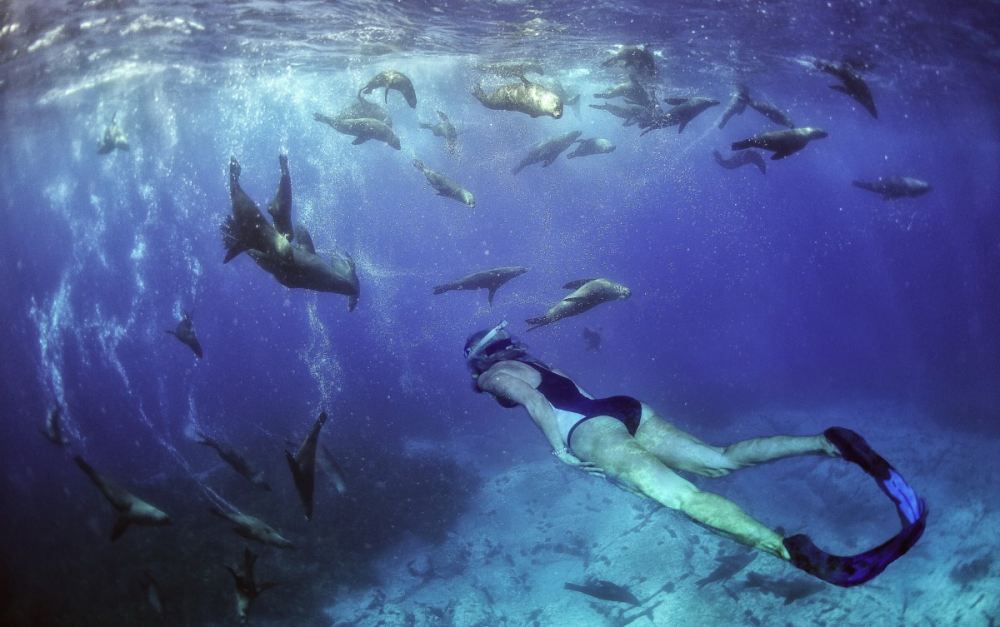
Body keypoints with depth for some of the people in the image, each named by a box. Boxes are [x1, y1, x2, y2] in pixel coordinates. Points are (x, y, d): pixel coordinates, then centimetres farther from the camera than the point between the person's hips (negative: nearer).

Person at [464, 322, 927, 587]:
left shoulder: (494, 375, 11)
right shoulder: (531, 362, 35)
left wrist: (559, 445, -11)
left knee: (683, 496, -26)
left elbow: (530, 397, -7)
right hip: (622, 409, 8)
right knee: (722, 460, 0)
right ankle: (829, 443, -19)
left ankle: (798, 554, -46)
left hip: (591, 431, -8)